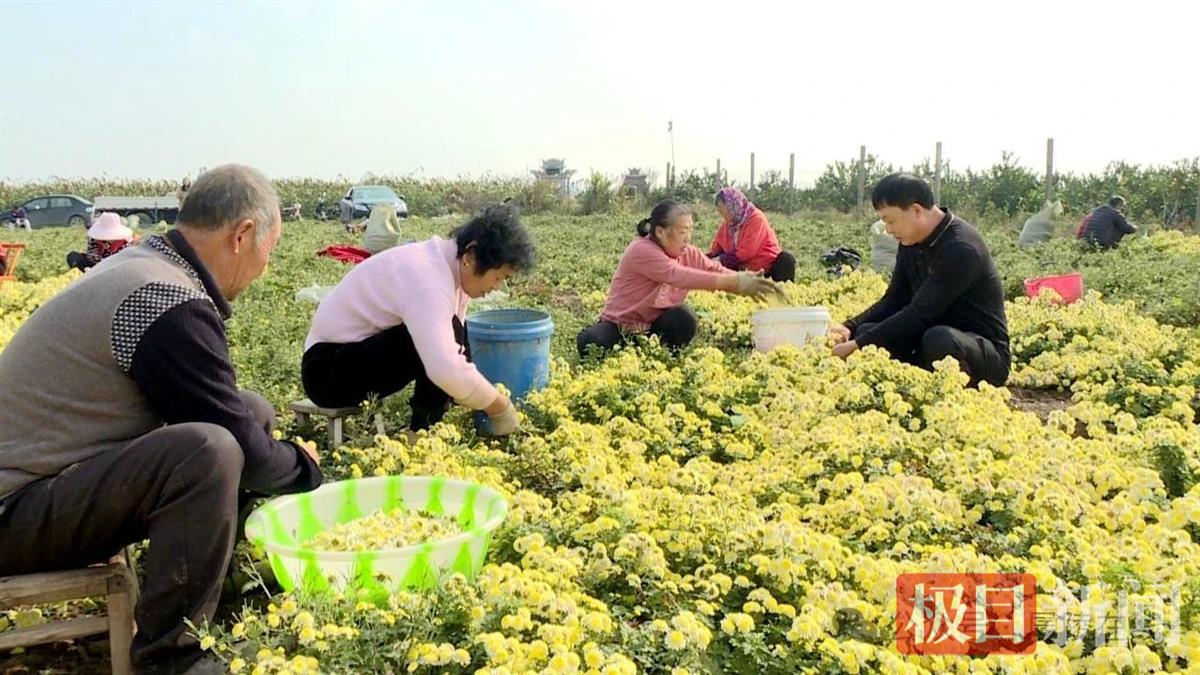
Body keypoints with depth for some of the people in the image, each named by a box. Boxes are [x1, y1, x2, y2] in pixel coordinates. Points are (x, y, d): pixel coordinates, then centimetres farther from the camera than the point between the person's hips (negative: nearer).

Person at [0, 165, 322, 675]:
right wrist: (303, 467, 0)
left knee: (253, 411, 7)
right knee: (208, 451, -33)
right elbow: (239, 445, -18)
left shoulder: (143, 267, 7)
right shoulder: (168, 303, -24)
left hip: (54, 469, 10)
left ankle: (230, 581, 16)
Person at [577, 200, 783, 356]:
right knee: (591, 343, -36)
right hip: (619, 325, -5)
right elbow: (680, 276, -37)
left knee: (684, 317, -27)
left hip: (654, 326, 5)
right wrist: (738, 283, -42)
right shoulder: (641, 251, -25)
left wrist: (748, 281, -33)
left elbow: (718, 272, -10)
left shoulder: (688, 253, -3)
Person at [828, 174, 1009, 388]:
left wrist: (858, 344, -28)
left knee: (938, 339, -38)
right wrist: (850, 328, -9)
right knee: (866, 332, -11)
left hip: (987, 356, -7)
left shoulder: (960, 248, -24)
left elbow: (920, 313, -29)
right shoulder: (911, 243, 2)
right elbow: (894, 300, 7)